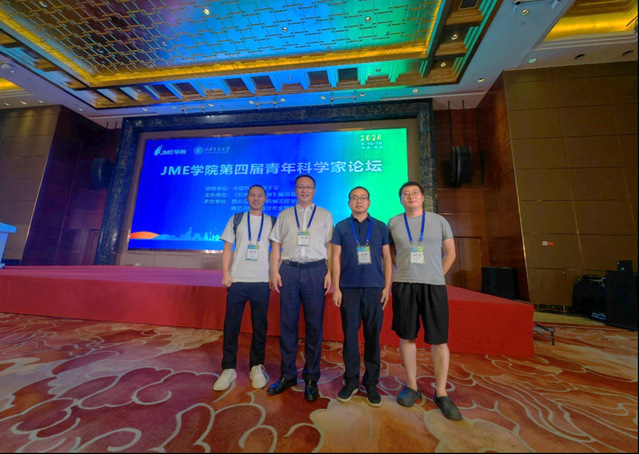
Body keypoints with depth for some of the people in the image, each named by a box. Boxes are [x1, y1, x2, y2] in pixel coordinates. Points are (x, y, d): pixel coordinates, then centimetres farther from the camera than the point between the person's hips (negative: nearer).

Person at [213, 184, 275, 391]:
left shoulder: (273, 222, 8)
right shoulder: (236, 219, 9)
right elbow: (227, 247, 7)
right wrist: (225, 273, -3)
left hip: (262, 281, 0)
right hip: (237, 280, 1)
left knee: (260, 326, 8)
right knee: (231, 324, 6)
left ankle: (257, 367, 25)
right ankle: (228, 369, 22)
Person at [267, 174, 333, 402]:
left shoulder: (325, 215, 11)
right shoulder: (284, 215, 15)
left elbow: (329, 246, 6)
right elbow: (276, 245, 12)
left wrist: (329, 273, -4)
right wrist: (275, 272, 2)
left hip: (316, 270, -1)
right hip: (289, 269, 2)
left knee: (314, 325, 5)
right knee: (287, 324, 8)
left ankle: (311, 378, 23)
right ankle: (288, 375, 25)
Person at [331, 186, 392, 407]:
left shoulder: (380, 227, 9)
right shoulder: (341, 227, 6)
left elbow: (387, 258, 9)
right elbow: (336, 258, 4)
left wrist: (387, 286, 2)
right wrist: (336, 288, -1)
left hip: (374, 288, 1)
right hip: (349, 288, 0)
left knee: (373, 336, 8)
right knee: (350, 335, 6)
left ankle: (371, 383, 25)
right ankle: (351, 381, 24)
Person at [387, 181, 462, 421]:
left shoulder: (439, 221, 7)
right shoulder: (393, 223, 7)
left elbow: (450, 253, 13)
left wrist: (436, 276, 6)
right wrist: (394, 278, 6)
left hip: (434, 286, 0)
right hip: (404, 285, 0)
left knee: (439, 340, 3)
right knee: (407, 337, 7)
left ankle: (441, 393, 21)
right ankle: (412, 387, 24)